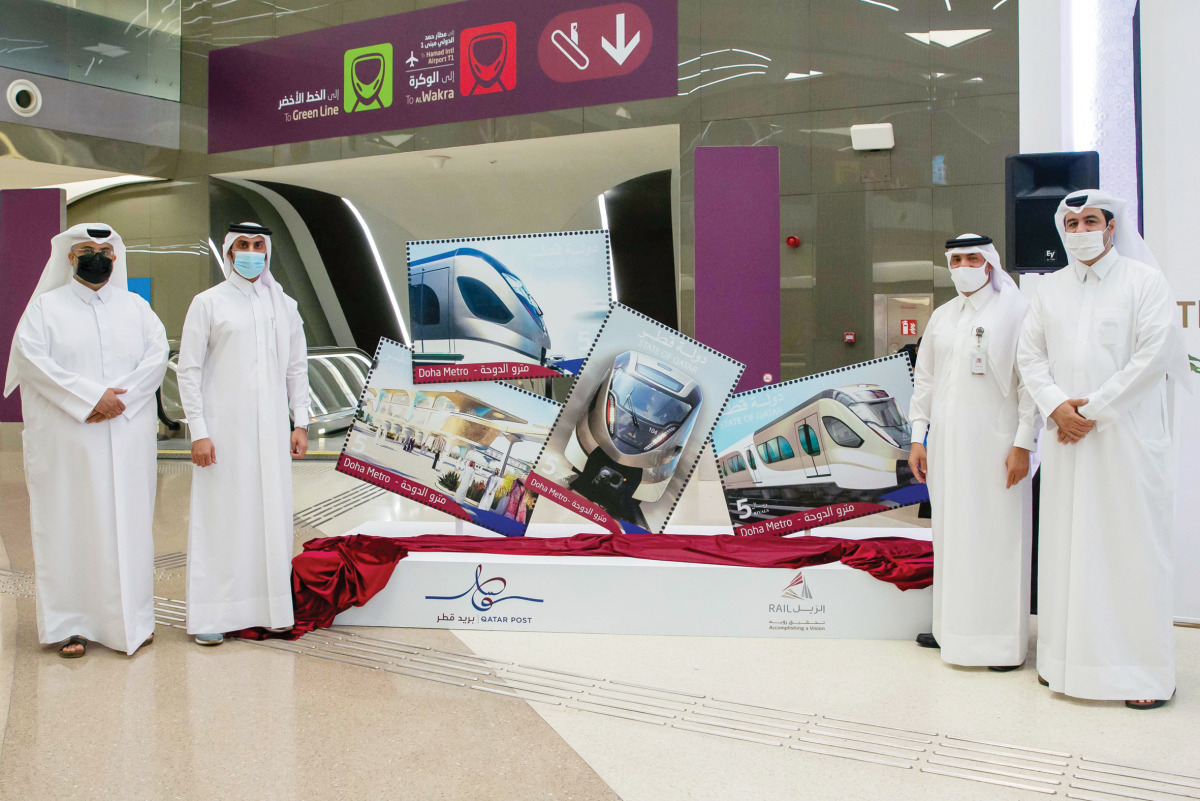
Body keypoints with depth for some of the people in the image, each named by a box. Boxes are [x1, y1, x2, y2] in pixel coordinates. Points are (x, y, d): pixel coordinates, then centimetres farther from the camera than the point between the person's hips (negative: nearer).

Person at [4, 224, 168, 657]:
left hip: (129, 438, 2)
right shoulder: (46, 306, 7)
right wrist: (90, 398, -17)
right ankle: (71, 623, 7)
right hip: (67, 439, -2)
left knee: (129, 522, 3)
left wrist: (122, 397, -14)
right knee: (70, 524, 0)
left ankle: (132, 617, 11)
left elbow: (157, 354, 2)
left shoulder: (136, 307, 13)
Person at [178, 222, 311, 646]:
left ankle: (271, 609, 14)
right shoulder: (208, 303, 1)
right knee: (220, 518, -2)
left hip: (270, 430, 4)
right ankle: (211, 615, 6)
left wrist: (300, 423, 7)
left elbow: (297, 367, 15)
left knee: (273, 516, 5)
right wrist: (198, 432, -8)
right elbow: (189, 370, -2)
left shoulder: (284, 305, 12)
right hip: (223, 429, -3)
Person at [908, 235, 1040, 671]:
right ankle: (952, 626, 20)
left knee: (997, 536, -3)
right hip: (947, 442, 5)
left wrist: (1023, 444, -12)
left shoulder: (1017, 311, -3)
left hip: (995, 442, -5)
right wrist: (918, 438, 11)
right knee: (951, 533, 9)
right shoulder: (941, 316, 14)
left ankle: (1004, 640, 7)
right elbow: (924, 378, 16)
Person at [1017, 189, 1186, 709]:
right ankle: (1066, 657, 15)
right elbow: (1030, 354, 9)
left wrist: (1093, 410, -12)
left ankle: (1145, 671, 7)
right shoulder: (1051, 288, 12)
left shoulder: (1145, 281, -1)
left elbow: (1152, 355, -9)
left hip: (1128, 436, -4)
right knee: (1067, 544, 6)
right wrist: (1057, 407, -7)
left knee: (1132, 546, -2)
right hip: (1067, 436, 4)